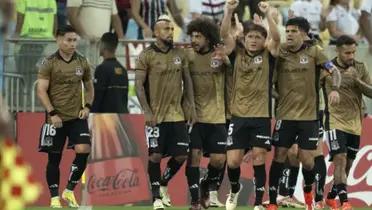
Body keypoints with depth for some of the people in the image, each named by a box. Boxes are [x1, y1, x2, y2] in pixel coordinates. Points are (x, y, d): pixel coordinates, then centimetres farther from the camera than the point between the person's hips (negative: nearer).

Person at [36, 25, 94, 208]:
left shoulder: (82, 62, 8)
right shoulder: (49, 63, -4)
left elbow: (89, 87, 19)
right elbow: (41, 91, -8)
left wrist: (87, 106, 3)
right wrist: (52, 113, -16)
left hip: (77, 117, 3)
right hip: (56, 118, -2)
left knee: (83, 150, -15)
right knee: (54, 158, 3)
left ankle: (69, 190, 2)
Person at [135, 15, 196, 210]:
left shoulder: (180, 54, 7)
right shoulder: (146, 56, -7)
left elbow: (187, 80, 14)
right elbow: (139, 85, -8)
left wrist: (190, 105, 6)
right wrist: (147, 111, -15)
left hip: (177, 114, 4)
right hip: (156, 116, -4)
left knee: (181, 155, 2)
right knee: (155, 155, -4)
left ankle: (163, 184, 27)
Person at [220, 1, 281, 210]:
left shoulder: (268, 55, 3)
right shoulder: (237, 53, 6)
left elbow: (277, 38, -15)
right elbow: (225, 34, -7)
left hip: (261, 116, -1)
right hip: (238, 115, 1)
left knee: (259, 159, -2)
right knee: (233, 161, -2)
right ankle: (235, 189, 28)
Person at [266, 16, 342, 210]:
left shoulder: (314, 52, -1)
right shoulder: (280, 53, 1)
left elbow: (334, 71, -1)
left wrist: (335, 89, -18)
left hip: (309, 115, -1)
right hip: (285, 114, 1)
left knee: (306, 159, -1)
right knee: (279, 156, -3)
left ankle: (308, 191, 28)